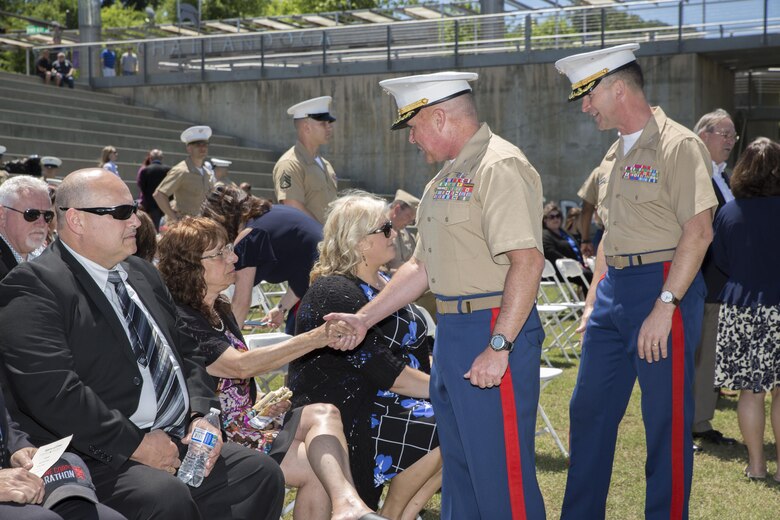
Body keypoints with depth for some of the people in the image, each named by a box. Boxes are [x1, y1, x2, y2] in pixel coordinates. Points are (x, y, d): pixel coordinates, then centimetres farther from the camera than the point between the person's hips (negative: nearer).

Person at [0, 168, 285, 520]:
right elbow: (53, 391, -20)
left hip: (181, 441, 8)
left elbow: (186, 352, 22)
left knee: (262, 474, -7)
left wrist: (202, 414, 3)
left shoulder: (143, 274, 18)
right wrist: (134, 444, -18)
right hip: (101, 457, -8)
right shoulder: (34, 286, -9)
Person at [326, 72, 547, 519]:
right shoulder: (447, 177, 18)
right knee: (459, 467, 17)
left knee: (501, 470, -5)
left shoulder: (500, 167, -14)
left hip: (495, 331, -10)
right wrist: (364, 319, 19)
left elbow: (528, 261, -24)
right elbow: (423, 267, 23)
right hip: (452, 332, 10)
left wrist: (499, 346, -26)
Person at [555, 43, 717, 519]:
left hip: (664, 287, -9)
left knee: (667, 420, 0)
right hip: (615, 291, 9)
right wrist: (594, 298, 18)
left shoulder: (678, 145, -11)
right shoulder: (616, 154, 15)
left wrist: (664, 306, -22)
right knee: (590, 411, 12)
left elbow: (699, 232, -19)